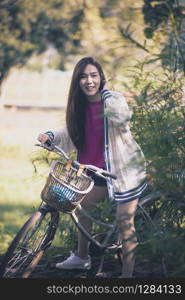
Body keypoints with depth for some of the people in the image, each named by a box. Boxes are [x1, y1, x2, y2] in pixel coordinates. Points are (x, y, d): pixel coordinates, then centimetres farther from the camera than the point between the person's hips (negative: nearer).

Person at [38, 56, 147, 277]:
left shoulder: (113, 99, -18)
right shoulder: (81, 106, 2)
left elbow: (123, 117, -37)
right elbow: (73, 133, 11)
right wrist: (51, 136, -3)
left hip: (125, 168, -8)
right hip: (101, 170, 8)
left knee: (125, 222, -7)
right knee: (83, 207, 22)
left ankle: (127, 273, 1)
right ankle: (81, 257, 42)